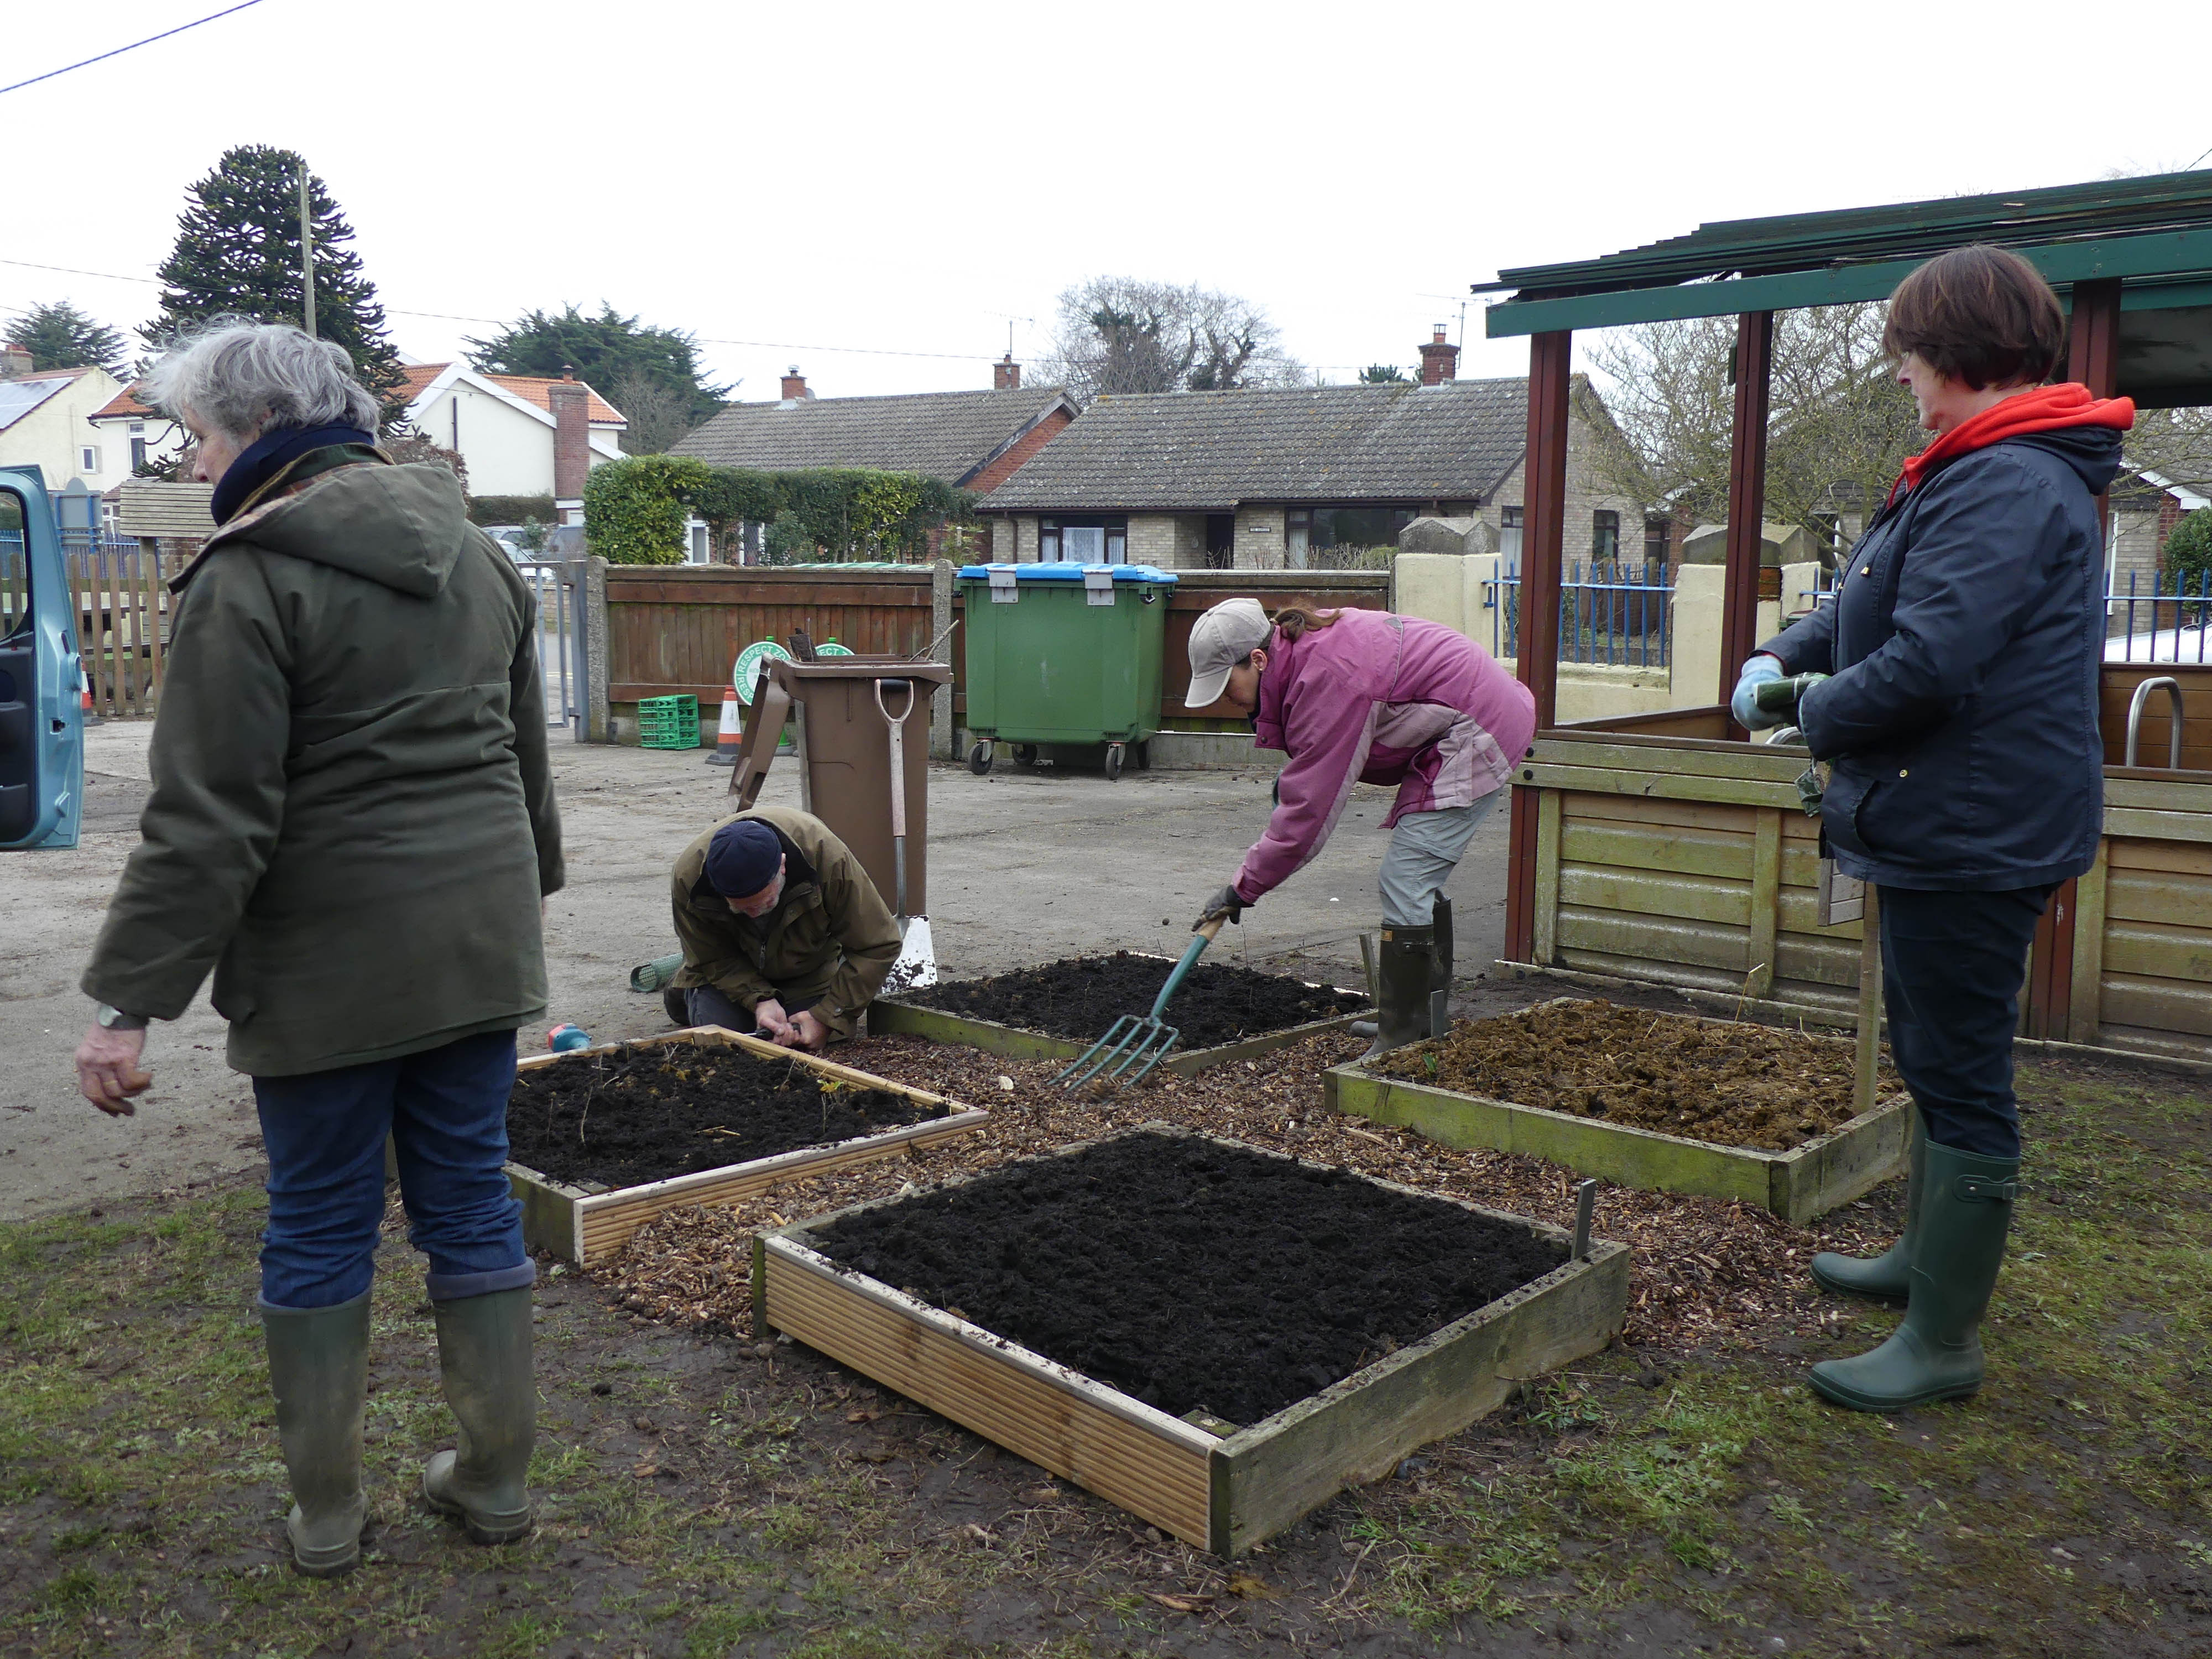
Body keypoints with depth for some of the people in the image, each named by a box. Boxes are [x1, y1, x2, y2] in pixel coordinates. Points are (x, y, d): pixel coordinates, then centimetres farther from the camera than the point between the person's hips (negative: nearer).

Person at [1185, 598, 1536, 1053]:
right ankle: (1428, 1023, 29)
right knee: (1420, 880, 17)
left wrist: (1244, 887, -20)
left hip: (1476, 732, -11)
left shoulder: (1325, 678, -27)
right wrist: (1292, 776, 6)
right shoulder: (1303, 647, 3)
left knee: (1405, 883, -12)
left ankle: (1402, 1047, -6)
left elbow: (1311, 807, -26)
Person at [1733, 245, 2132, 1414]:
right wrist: (1785, 655, 7)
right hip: (1955, 829, 11)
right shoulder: (2018, 475, 15)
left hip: (1972, 832, -11)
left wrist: (1819, 717, -11)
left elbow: (1925, 665, -29)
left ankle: (1943, 1343, 10)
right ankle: (1928, 1253, 41)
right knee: (1932, 1053, 23)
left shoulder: (2006, 489, -21)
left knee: (1960, 1076, -2)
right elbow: (1873, 604, 22)